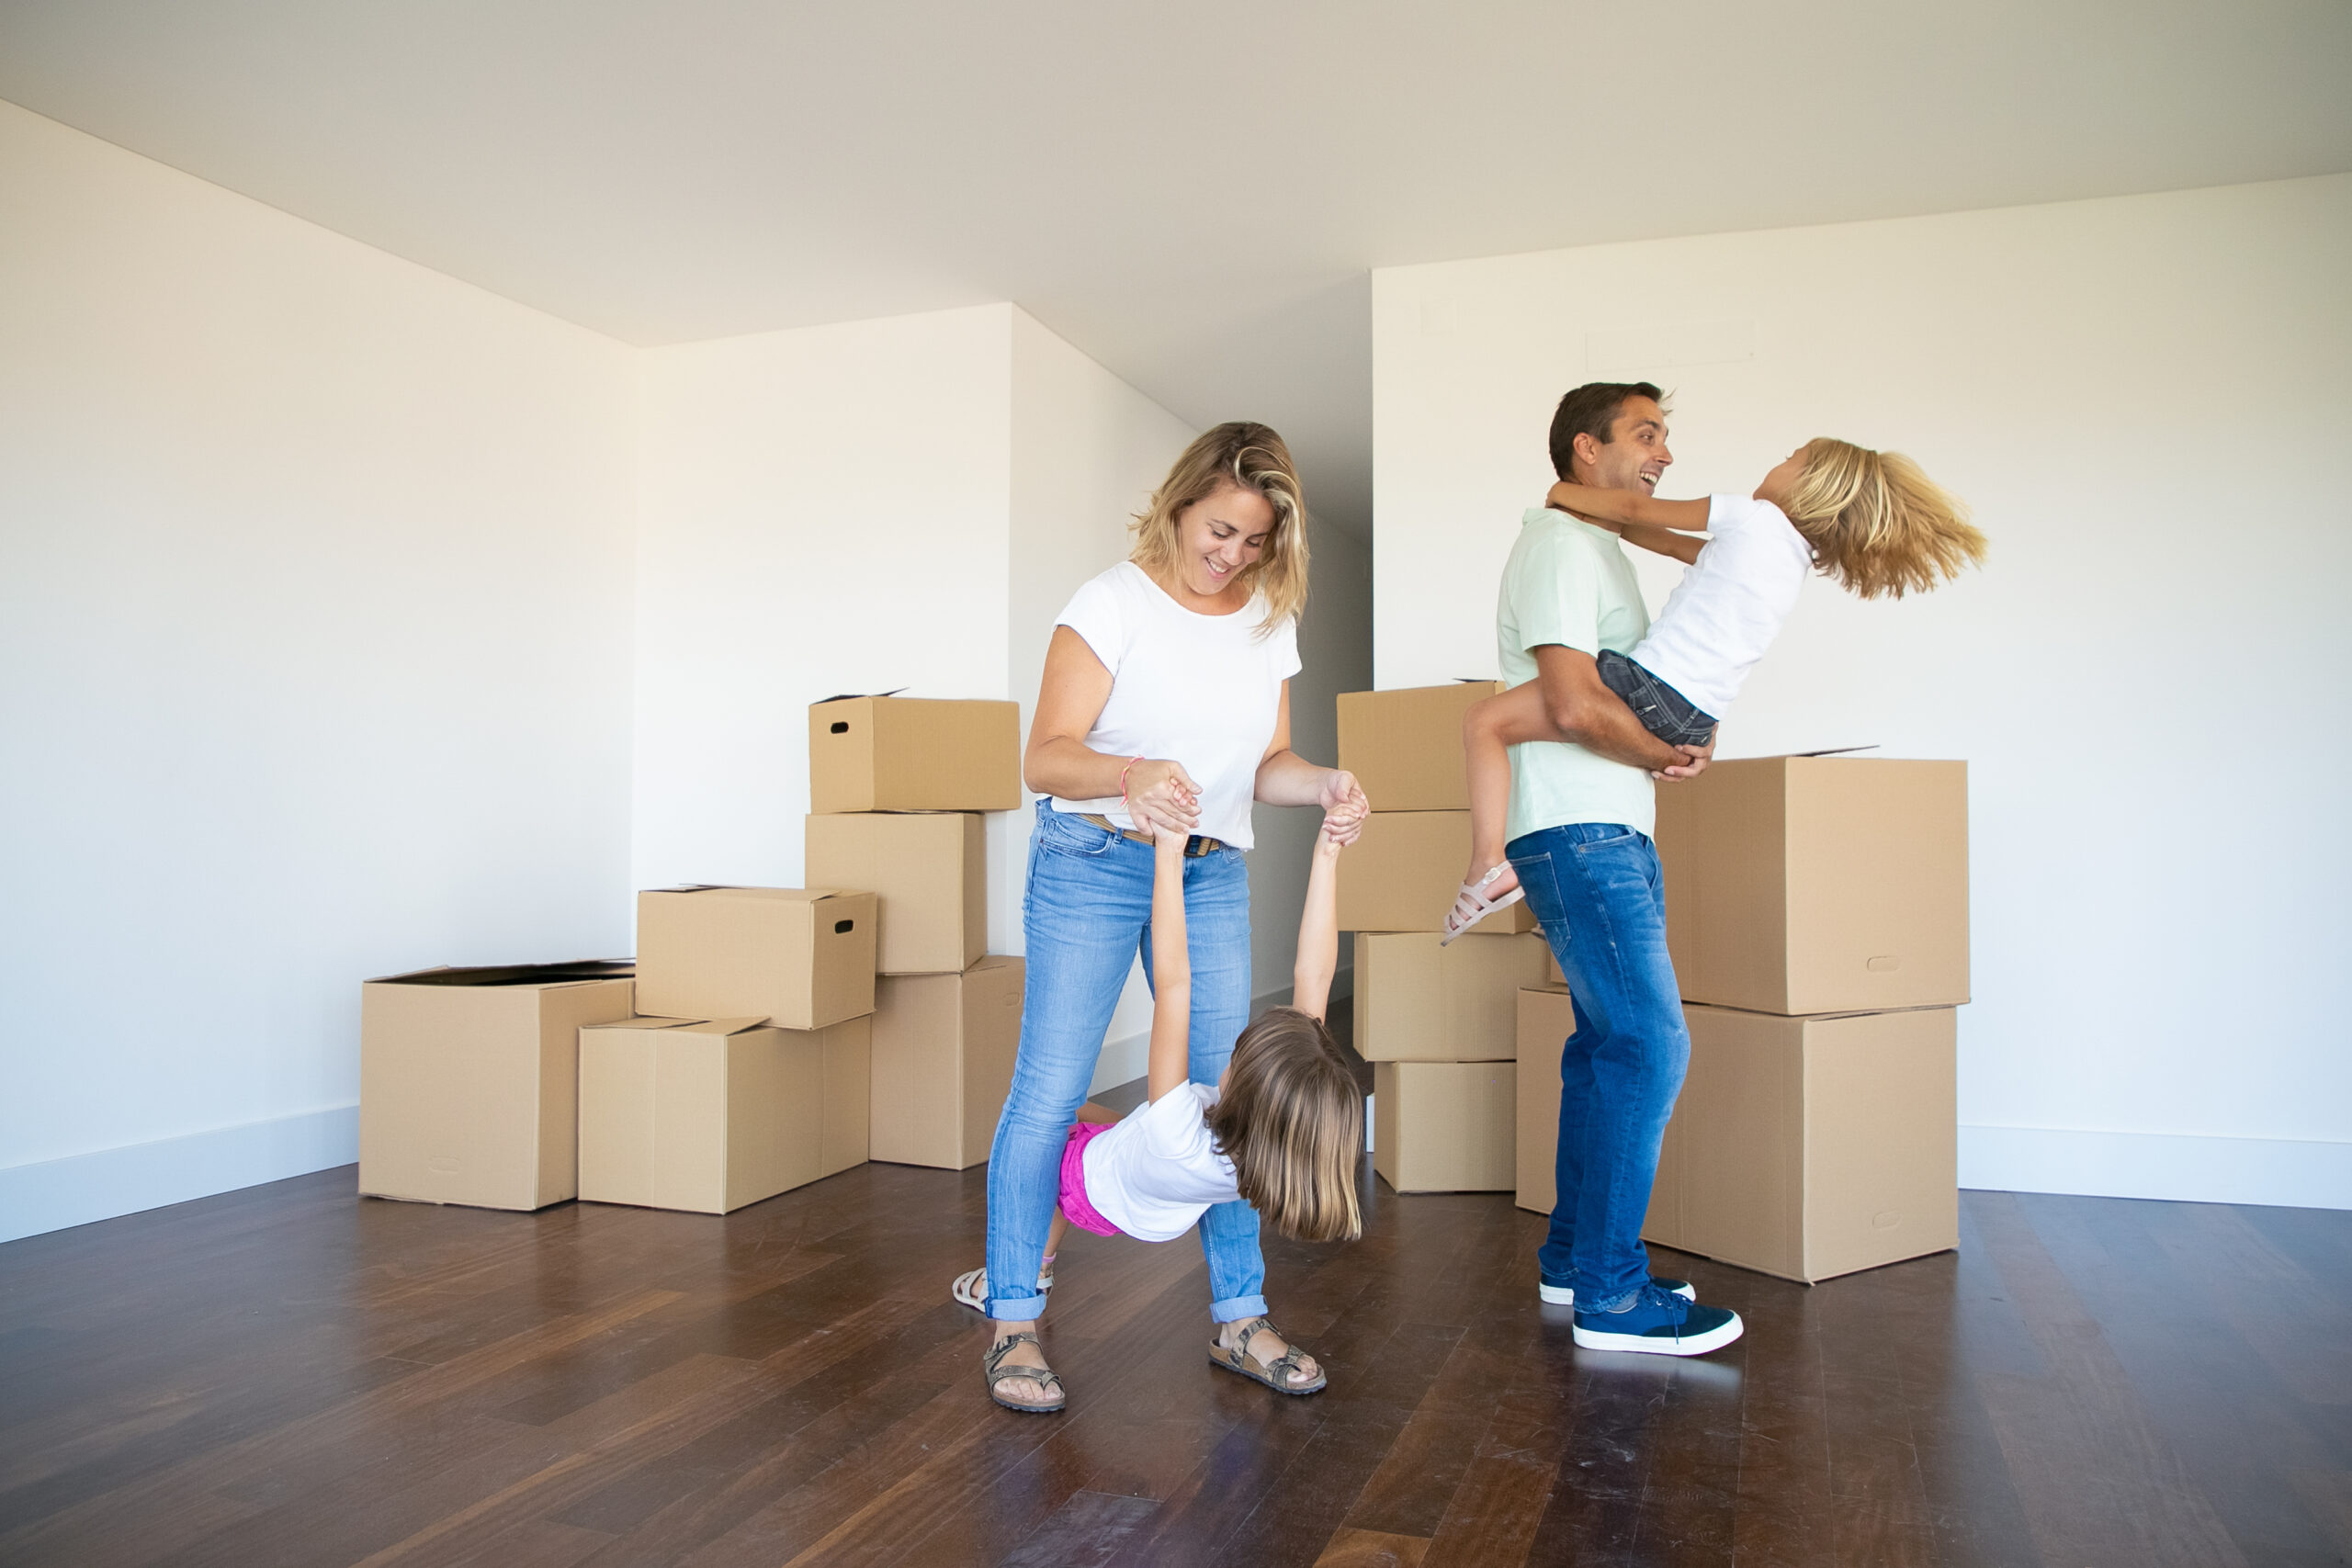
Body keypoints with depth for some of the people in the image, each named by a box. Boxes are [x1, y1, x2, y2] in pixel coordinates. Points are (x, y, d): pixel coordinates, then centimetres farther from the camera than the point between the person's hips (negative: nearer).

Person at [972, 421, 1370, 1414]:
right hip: (1094, 859, -5)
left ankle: (1240, 1313, 20)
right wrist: (1131, 776, -38)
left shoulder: (1271, 621, 6)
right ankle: (1012, 1323, 9)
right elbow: (1046, 756, -18)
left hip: (1214, 874, 5)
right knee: (1050, 1090, -4)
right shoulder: (1116, 602, -10)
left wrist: (1324, 785, -14)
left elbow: (1267, 762, 9)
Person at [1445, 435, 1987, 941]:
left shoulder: (1754, 516, -3)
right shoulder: (1797, 559, 19)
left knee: (1485, 721, -11)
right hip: (1694, 722, 9)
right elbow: (1679, 546, 27)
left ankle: (1489, 864, -24)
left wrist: (1565, 493, 16)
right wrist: (1611, 525, 25)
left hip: (1649, 688, -9)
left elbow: (1637, 507, 1)